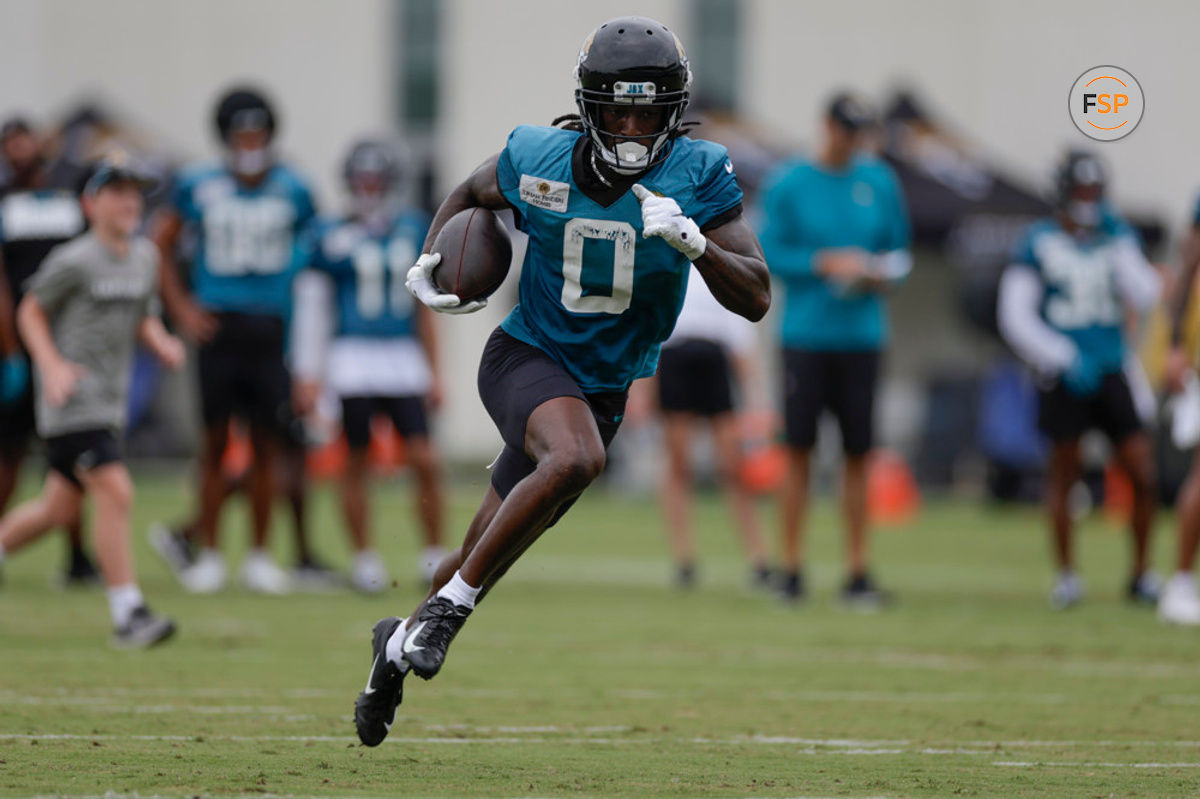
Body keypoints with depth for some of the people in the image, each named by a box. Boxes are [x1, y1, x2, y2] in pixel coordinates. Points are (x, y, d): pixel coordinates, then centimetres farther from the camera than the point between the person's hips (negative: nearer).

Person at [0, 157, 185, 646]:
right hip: (72, 400, -8)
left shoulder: (144, 257, 9)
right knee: (116, 493, -18)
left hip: (110, 400, 8)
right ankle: (127, 615, -17)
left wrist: (162, 344, 1)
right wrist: (52, 364, -17)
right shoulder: (73, 261, -11)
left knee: (61, 508, 14)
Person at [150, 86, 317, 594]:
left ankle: (259, 557, 11)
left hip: (271, 328, 0)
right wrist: (180, 307, 3)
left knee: (266, 446, 2)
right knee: (216, 442, 1)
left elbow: (313, 253, 13)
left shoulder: (292, 190, 2)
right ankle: (209, 556, 8)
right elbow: (161, 243, 11)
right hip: (219, 325, 0)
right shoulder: (201, 186, 1)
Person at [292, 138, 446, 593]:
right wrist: (308, 375, -4)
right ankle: (364, 559, 11)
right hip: (354, 358, -3)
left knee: (425, 461, -5)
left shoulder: (413, 231, 8)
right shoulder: (334, 237, -3)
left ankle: (434, 556, 6)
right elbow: (311, 306, 0)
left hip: (403, 358, 3)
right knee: (356, 462, 1)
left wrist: (433, 372, 14)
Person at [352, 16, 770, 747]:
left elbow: (756, 299, -16)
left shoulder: (698, 177, -13)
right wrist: (428, 263, -4)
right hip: (529, 355, -3)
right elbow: (471, 195, 13)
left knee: (494, 548, 10)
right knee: (575, 459, -35)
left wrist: (691, 240, -32)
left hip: (607, 388, 3)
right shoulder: (539, 162, -11)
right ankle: (447, 607, -23)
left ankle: (403, 641, 38)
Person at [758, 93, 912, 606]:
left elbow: (899, 250, 15)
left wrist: (883, 274, -6)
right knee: (799, 450, -3)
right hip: (806, 333, -2)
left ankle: (857, 574, 5)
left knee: (858, 454, 1)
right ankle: (791, 569, 3)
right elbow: (771, 254, -2)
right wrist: (825, 263, -15)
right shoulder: (788, 184, 0)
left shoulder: (880, 182, 9)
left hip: (861, 335, 2)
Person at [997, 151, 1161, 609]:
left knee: (1143, 475, -2)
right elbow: (1016, 316, -5)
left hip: (1110, 374, 3)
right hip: (1063, 377, -3)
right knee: (1064, 472, 1)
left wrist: (1119, 242, -8)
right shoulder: (1038, 244, -2)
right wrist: (1062, 360, -12)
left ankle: (1142, 574, 11)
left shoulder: (1117, 239, 9)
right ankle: (1066, 575, 13)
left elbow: (1145, 297, -3)